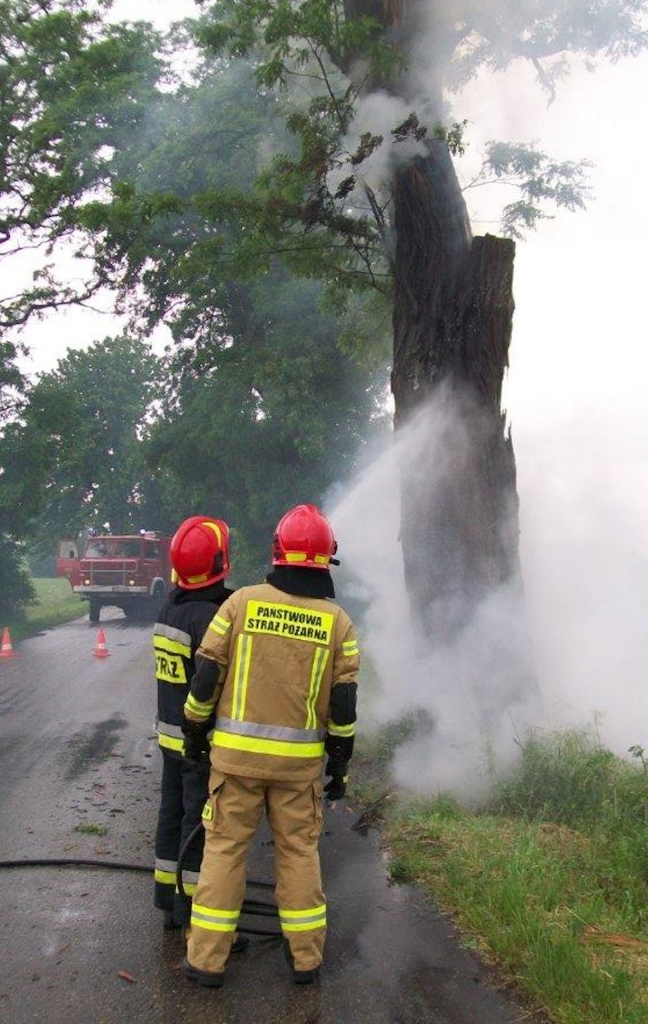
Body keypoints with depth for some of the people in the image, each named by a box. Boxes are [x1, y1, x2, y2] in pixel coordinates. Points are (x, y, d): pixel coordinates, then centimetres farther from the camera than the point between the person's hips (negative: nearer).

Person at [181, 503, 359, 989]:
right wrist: (340, 766, 8)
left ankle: (207, 959, 15)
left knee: (225, 848, 9)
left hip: (236, 752, -1)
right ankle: (306, 957, 22)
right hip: (300, 761, 1)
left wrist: (195, 726, 12)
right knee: (299, 850, 14)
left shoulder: (242, 602, -6)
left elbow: (207, 674, -3)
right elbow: (344, 704, -3)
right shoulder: (338, 622, -4)